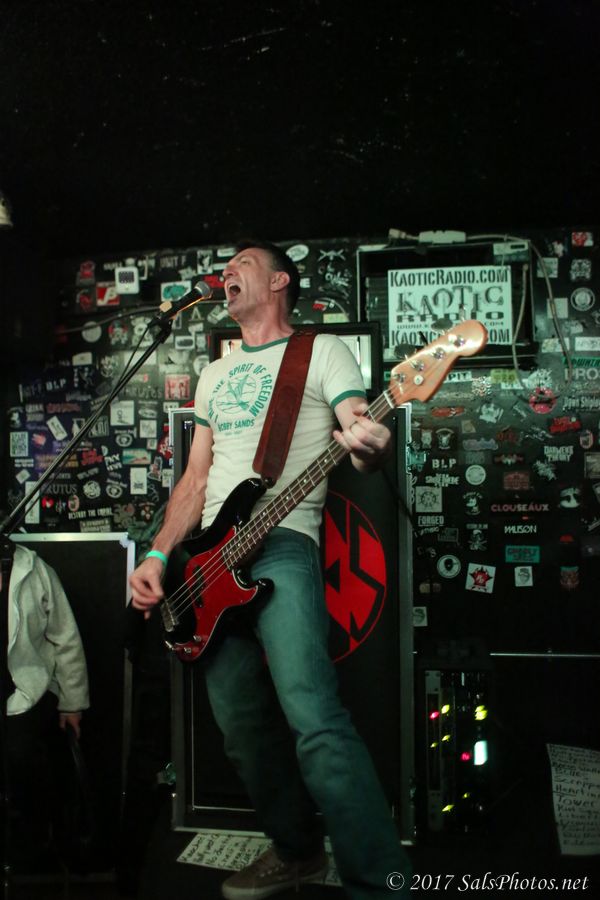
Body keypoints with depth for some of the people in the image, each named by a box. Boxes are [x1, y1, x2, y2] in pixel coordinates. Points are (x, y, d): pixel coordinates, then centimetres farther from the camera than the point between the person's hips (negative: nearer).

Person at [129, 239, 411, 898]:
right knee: (243, 725, 8)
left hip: (282, 545, -7)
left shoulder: (321, 350, 7)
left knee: (311, 717, -22)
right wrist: (158, 556, 10)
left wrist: (368, 444, -31)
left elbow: (363, 439, -5)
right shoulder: (215, 374, 25)